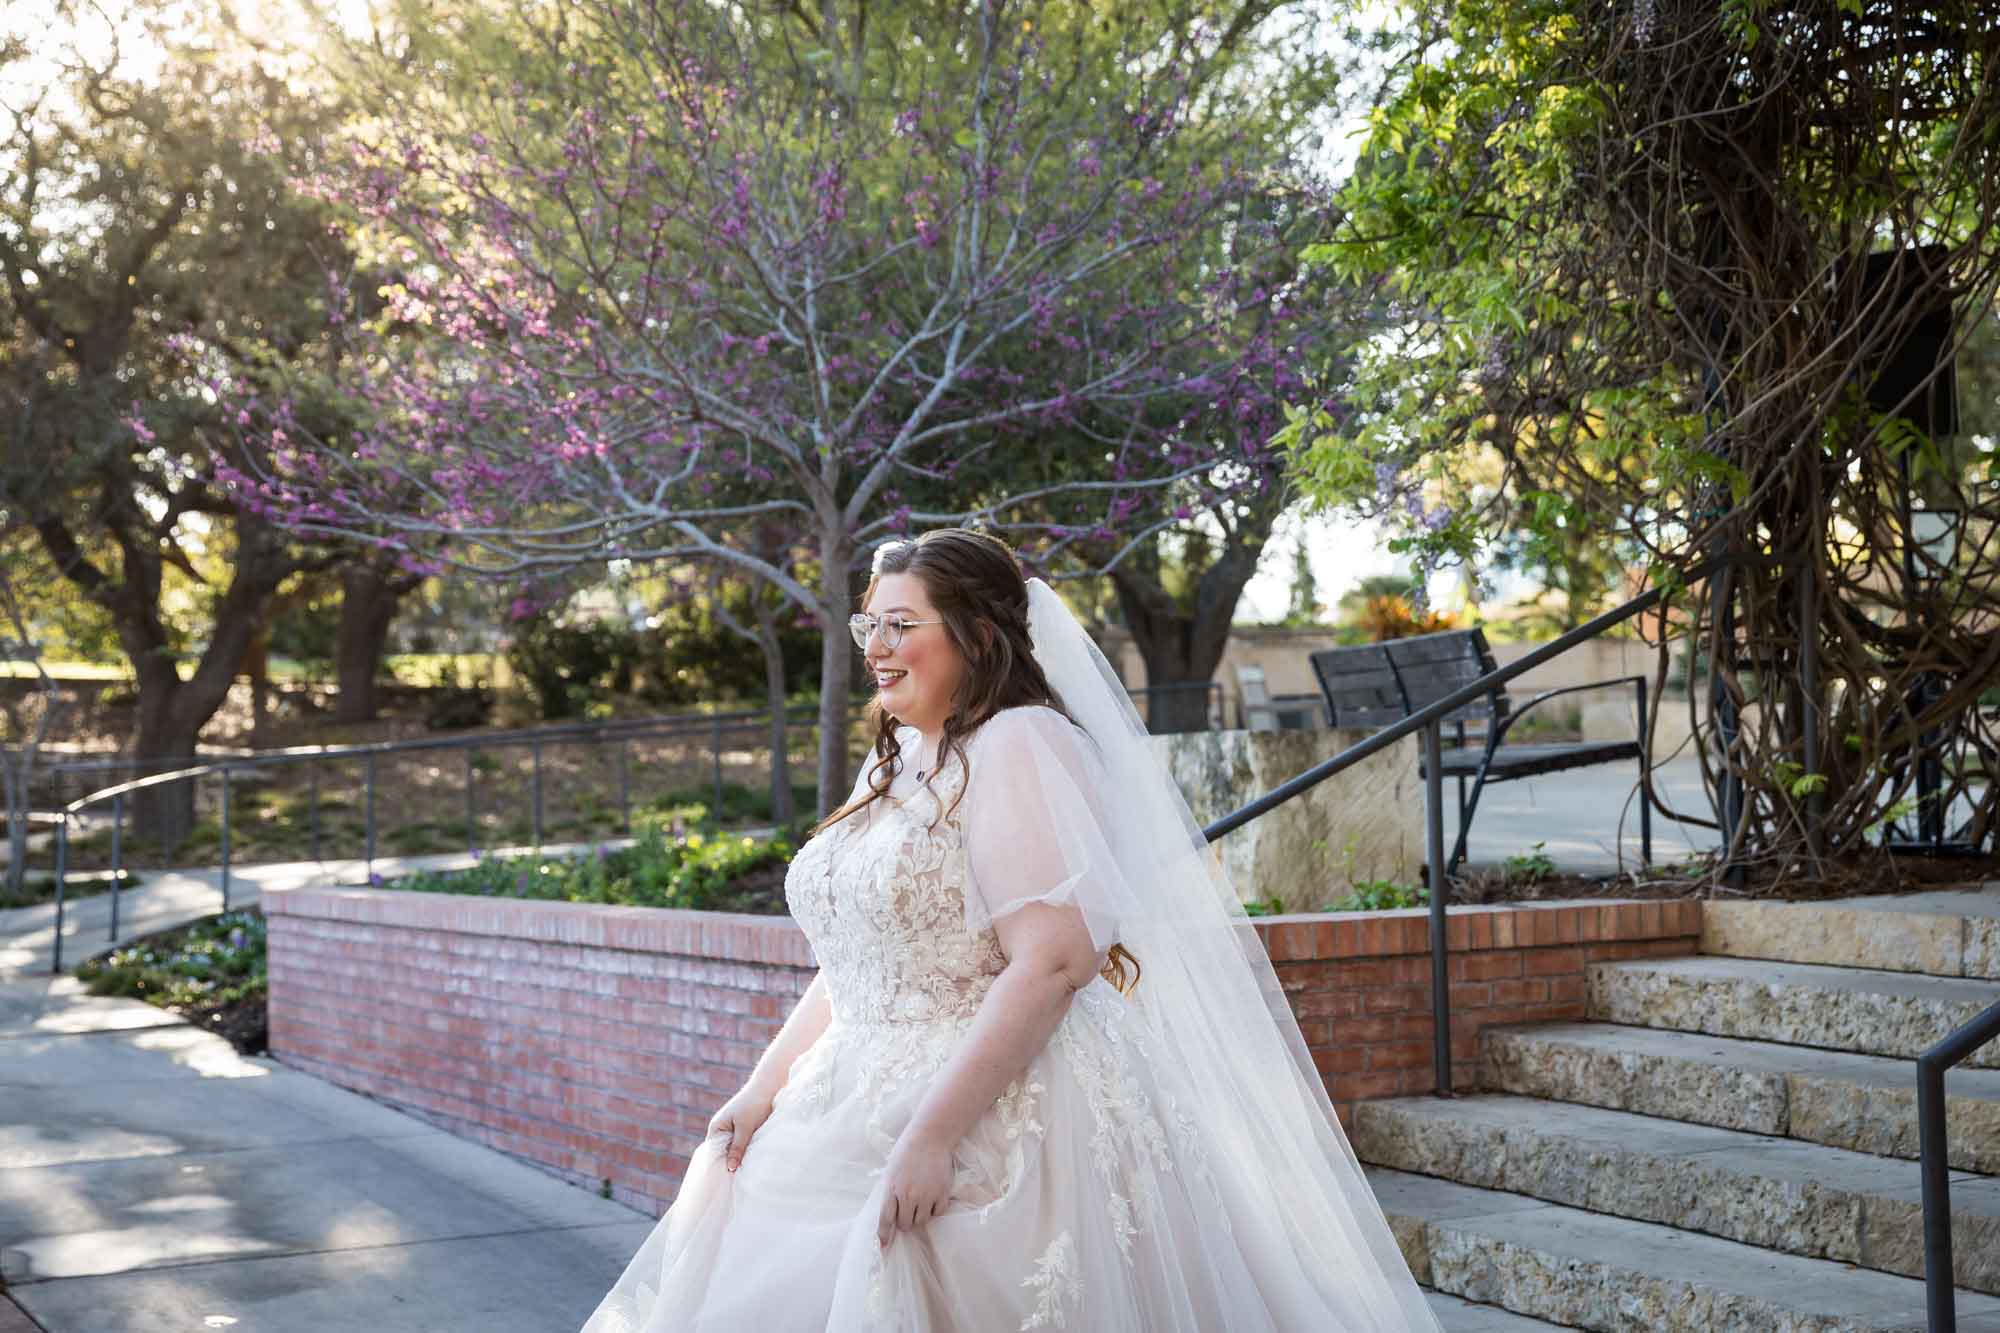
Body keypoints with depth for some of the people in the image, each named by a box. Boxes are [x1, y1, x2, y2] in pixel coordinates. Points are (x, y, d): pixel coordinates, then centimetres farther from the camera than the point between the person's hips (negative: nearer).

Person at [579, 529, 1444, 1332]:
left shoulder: (1018, 747, -12)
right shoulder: (894, 765, 15)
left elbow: (1052, 963, -22)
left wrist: (930, 1136, -24)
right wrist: (764, 1091, 8)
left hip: (996, 1120, -8)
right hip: (865, 1109, 9)